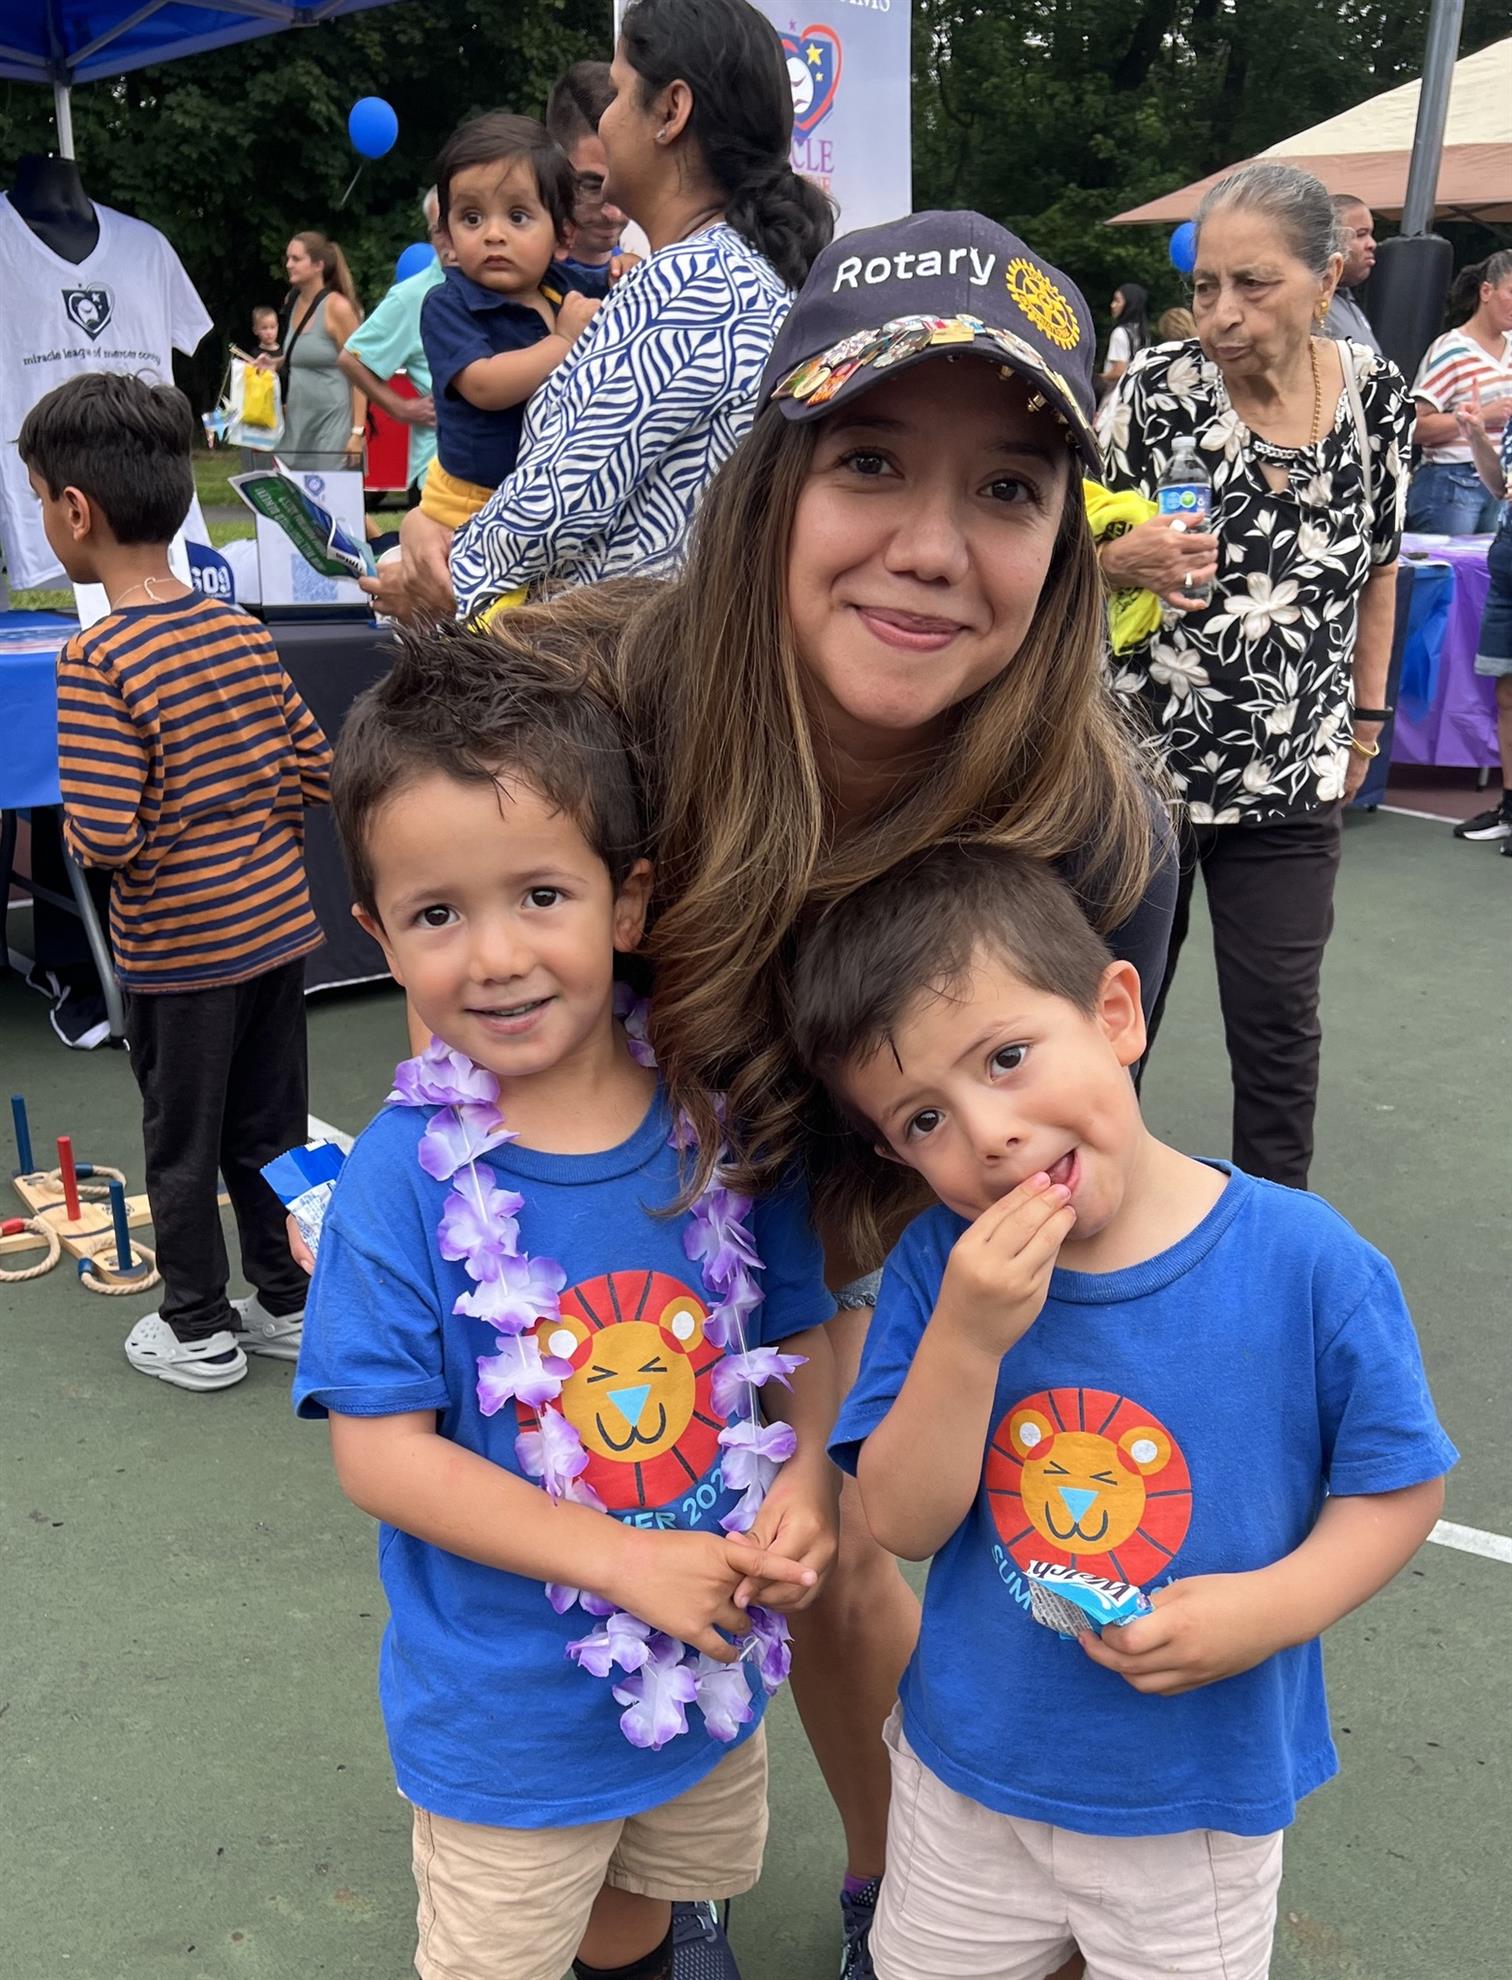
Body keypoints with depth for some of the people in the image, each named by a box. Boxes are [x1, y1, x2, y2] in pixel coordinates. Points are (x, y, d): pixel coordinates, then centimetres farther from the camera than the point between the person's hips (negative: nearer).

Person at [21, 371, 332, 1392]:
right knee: (270, 1128, 18)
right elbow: (320, 774, 4)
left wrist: (75, 824, -3)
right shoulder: (244, 632, 0)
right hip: (281, 924, 6)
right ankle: (288, 1304, 32)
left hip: (180, 950, -6)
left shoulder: (96, 661, -18)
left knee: (183, 1144, 12)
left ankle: (199, 1332, 27)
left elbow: (105, 836, -24)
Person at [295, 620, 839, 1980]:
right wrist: (625, 1559, -24)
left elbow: (806, 1330, 0)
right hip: (509, 1714, -3)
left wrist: (807, 1479, -18)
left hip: (711, 1666, 3)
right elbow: (380, 1452, -19)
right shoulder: (402, 1178, -22)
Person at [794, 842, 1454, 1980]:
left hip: (1203, 1808, -1)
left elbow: (1399, 1485, -9)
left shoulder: (1307, 1263, -22)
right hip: (969, 1779, 2)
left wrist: (1272, 1608, -25)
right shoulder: (938, 1269, -16)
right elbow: (903, 1524, -17)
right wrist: (965, 1341, -31)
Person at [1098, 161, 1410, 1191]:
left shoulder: (1378, 392, -2)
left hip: (1293, 774, 2)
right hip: (1142, 756, -2)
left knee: (1280, 1015, 8)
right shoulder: (1154, 389, -11)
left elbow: (1378, 566, 11)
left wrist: (1368, 712, 13)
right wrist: (1124, 560, -26)